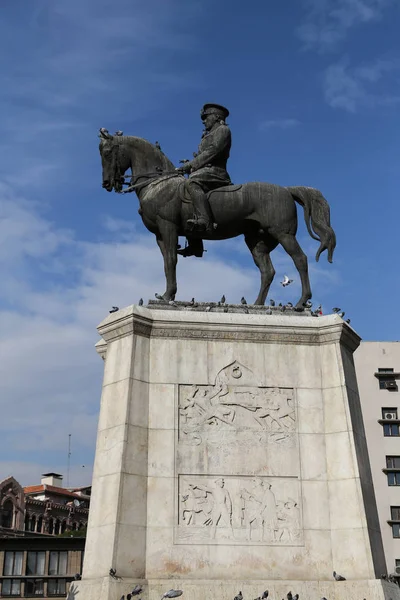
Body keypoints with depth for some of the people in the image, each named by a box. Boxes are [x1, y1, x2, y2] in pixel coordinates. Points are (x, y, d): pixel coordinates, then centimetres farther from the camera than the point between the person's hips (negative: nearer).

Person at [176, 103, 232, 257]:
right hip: (205, 171, 10)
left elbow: (211, 152, -11)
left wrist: (190, 165, -14)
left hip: (214, 171, -10)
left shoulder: (222, 130, 4)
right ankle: (195, 245, 3)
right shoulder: (209, 135, 33)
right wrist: (189, 165, 7)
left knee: (192, 182, -36)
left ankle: (204, 221, -53)